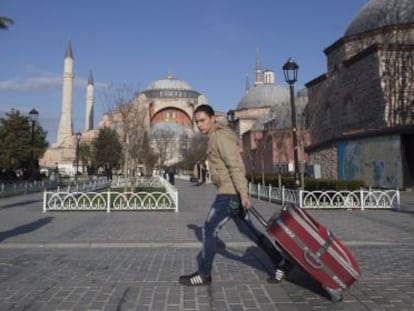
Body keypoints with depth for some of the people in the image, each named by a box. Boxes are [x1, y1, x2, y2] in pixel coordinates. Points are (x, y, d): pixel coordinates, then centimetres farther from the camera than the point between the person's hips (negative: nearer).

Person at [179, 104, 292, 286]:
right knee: (247, 229, 14)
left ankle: (204, 274, 11)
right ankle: (281, 263, 22)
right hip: (230, 192, 10)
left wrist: (243, 194, -27)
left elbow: (236, 166, -22)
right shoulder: (216, 137, 18)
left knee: (209, 230, -2)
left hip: (230, 193, -10)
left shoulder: (221, 135, -14)